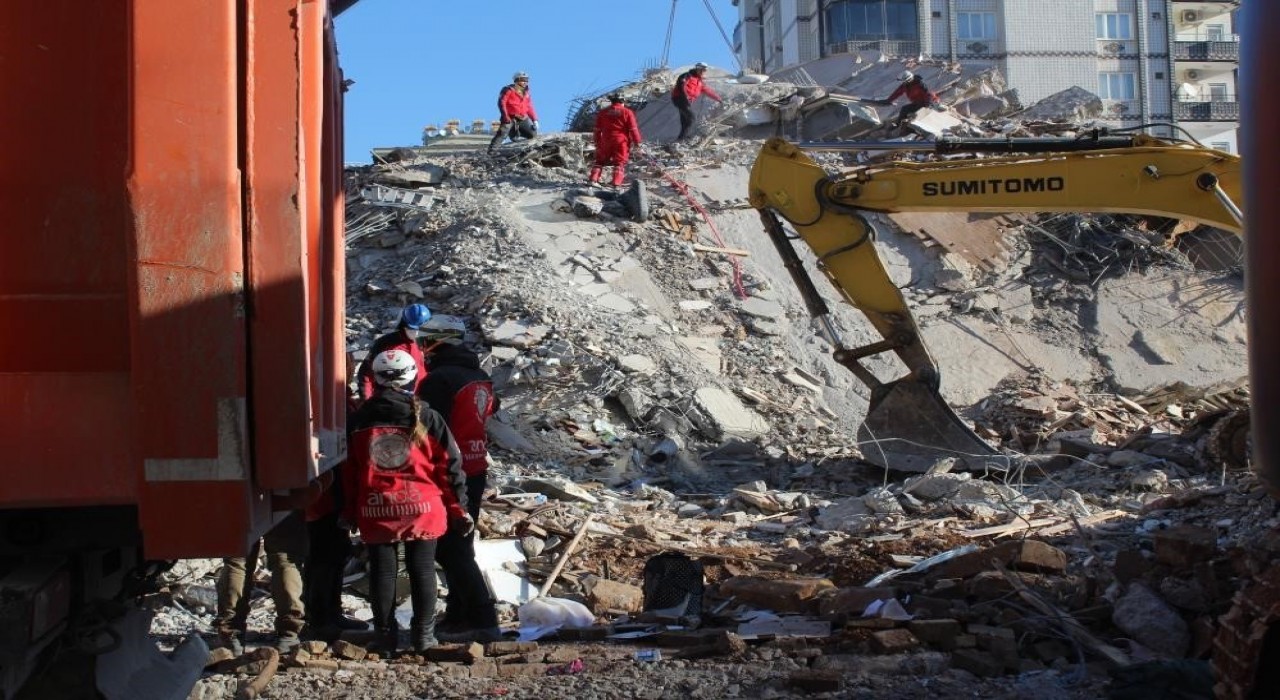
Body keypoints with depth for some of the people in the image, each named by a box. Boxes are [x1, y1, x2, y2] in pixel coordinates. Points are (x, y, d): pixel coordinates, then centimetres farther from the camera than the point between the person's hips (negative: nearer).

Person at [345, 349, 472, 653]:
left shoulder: (359, 420, 1)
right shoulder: (426, 417, -5)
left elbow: (348, 470, 7)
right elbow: (450, 465, -2)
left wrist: (349, 512, 17)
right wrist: (458, 509, 6)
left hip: (375, 511, 1)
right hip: (422, 509, -1)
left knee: (382, 571, 10)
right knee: (423, 570, 9)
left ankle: (385, 634, 16)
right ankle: (424, 634, 13)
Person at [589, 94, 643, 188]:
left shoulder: (602, 112, 9)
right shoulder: (627, 112, -1)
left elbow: (598, 129, 12)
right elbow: (633, 129, -5)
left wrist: (597, 143, 20)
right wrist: (637, 142, 1)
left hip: (606, 141, 3)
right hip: (621, 141, -3)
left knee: (600, 161, 15)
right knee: (620, 163, 2)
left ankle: (593, 179, 6)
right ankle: (617, 183, -9)